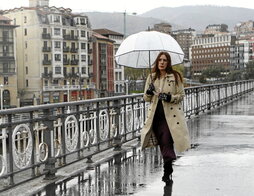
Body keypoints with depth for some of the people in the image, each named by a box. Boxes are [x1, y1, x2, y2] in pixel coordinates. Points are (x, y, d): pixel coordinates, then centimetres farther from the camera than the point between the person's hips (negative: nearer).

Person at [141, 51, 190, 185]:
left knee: (166, 141, -12)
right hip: (156, 115, 4)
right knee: (163, 143, 7)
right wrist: (149, 92, -7)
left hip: (170, 115, -3)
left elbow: (181, 95, 2)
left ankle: (167, 172, -3)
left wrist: (170, 97, -15)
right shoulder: (151, 78, 12)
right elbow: (146, 98, 15)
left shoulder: (175, 77, 2)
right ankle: (168, 171, 20)